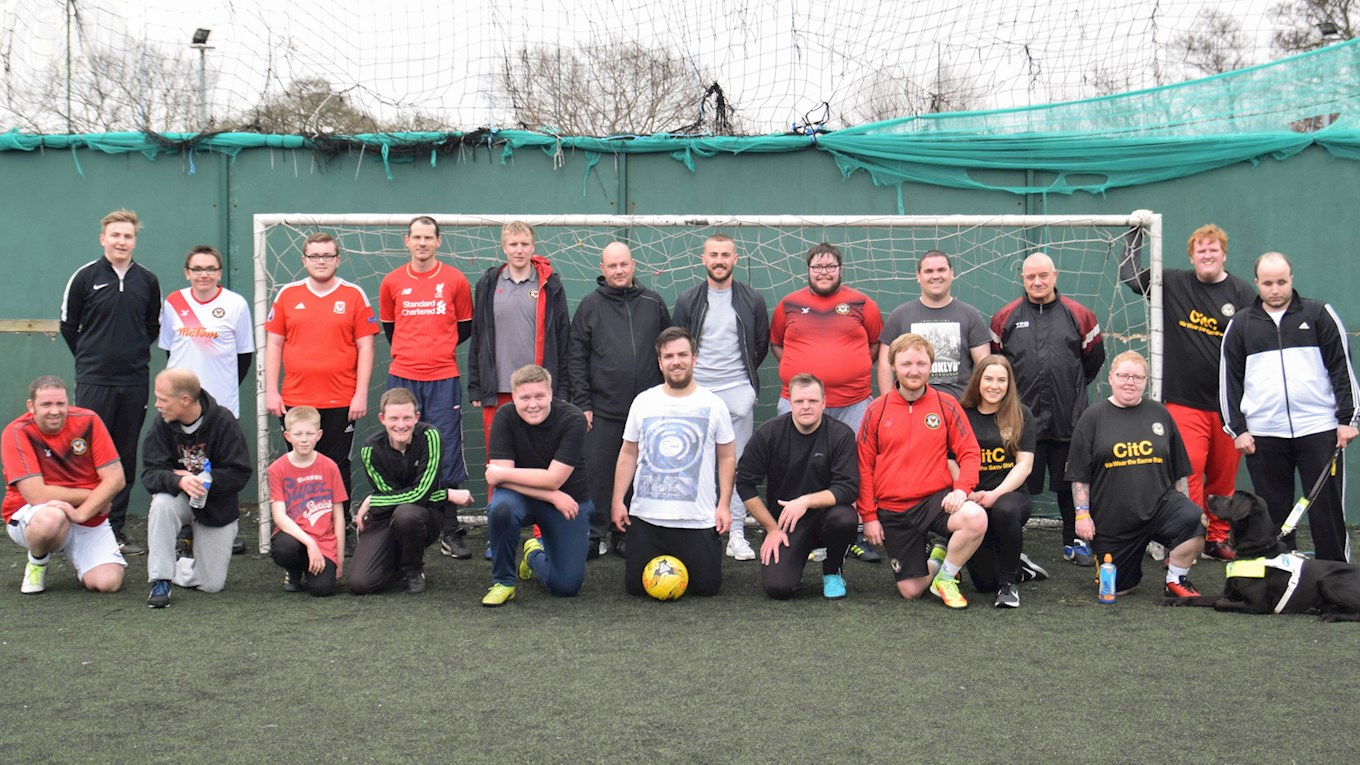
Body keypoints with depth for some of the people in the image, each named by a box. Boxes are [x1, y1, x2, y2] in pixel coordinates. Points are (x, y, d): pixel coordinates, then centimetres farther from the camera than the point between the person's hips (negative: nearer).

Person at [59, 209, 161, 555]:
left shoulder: (147, 281, 6)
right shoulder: (85, 277, -1)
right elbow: (68, 326, 6)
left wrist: (135, 355, 11)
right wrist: (90, 357, 9)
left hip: (134, 382, 3)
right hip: (94, 381, -3)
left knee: (127, 458, 7)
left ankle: (116, 529, 15)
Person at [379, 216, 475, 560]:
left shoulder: (455, 280, 3)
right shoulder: (392, 282, 6)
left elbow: (465, 327, 14)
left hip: (443, 379, -1)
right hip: (402, 378, 1)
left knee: (447, 454, -1)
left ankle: (450, 532, 5)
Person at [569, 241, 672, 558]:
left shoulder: (653, 303, 8)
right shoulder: (590, 305, 4)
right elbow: (577, 357, 3)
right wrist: (582, 402, -4)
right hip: (603, 409, -1)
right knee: (597, 472, 0)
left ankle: (627, 534, 17)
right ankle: (593, 535, 10)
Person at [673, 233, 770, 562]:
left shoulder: (752, 301, 6)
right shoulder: (688, 300, 6)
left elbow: (762, 345, 14)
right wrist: (687, 378, 11)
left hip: (738, 391, 0)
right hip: (696, 392, 0)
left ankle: (736, 534, 5)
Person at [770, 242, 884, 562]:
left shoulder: (860, 303, 5)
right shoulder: (789, 305, 7)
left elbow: (878, 342, 13)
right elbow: (775, 343, 17)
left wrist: (856, 369, 3)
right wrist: (796, 370, 4)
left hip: (853, 403, -1)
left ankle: (856, 536, 8)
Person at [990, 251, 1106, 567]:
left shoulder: (1078, 315, 4)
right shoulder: (1005, 317, 3)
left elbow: (1094, 355, 14)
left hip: (1067, 419, 1)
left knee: (1070, 483, 10)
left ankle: (1074, 542, 22)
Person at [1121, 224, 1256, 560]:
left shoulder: (1243, 293, 3)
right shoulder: (1173, 284, 5)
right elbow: (1128, 276, 9)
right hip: (1184, 401, -1)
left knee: (1224, 476, 9)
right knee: (1188, 473, -9)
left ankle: (1219, 538, 23)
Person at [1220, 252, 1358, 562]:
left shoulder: (1319, 314, 6)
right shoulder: (1241, 325, 10)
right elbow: (1230, 380, 10)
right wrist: (1237, 428, 3)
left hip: (1319, 430, -1)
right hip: (1263, 435, 2)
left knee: (1328, 509, 0)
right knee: (1274, 512, 6)